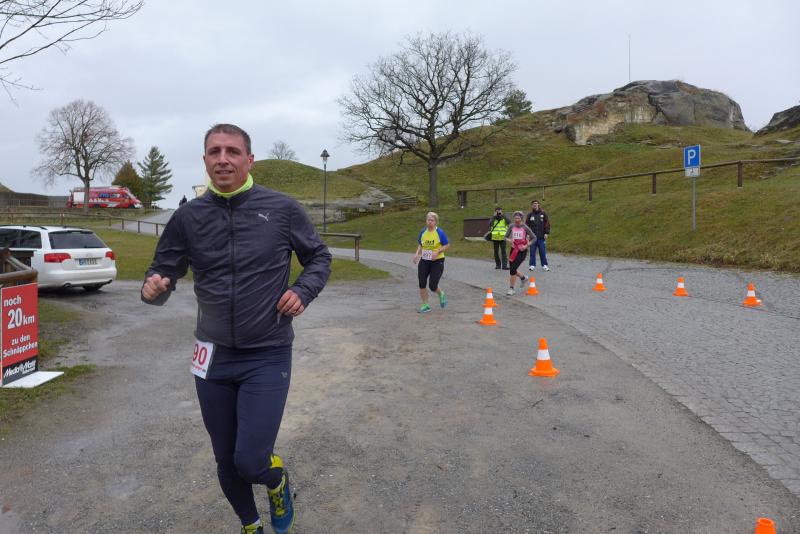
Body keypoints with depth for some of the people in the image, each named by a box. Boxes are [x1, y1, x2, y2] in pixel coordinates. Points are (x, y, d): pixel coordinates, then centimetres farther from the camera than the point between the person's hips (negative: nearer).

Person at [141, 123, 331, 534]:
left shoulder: (282, 209, -6)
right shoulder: (188, 217, 0)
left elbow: (319, 258, 6)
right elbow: (163, 270, 7)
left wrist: (303, 291, -12)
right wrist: (153, 288, -16)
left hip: (268, 357, -3)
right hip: (213, 357, 3)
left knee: (250, 461, -7)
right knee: (225, 459, 16)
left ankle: (278, 482, 32)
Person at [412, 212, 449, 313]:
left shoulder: (440, 232, -11)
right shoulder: (423, 232, 2)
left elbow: (447, 245, -5)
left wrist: (437, 252, -19)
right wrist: (417, 254, -2)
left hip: (437, 261, -4)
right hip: (424, 261, 4)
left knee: (432, 286, -6)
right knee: (422, 284, -1)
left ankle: (441, 294, 30)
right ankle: (425, 305, 15)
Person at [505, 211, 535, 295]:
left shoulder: (525, 227, -7)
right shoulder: (511, 227, 2)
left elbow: (534, 238, -3)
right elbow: (506, 237, 8)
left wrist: (526, 245, -13)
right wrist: (509, 240, -14)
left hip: (522, 251, -4)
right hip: (514, 249, 4)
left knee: (513, 269, -13)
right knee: (513, 270, 9)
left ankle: (511, 288, 1)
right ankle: (523, 277, 42)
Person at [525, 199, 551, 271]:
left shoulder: (543, 213, 3)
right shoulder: (530, 214, 4)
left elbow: (547, 223, 3)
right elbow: (527, 225, 5)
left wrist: (546, 233, -3)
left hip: (541, 236, 0)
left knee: (543, 252, 2)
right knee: (532, 252, 3)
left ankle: (544, 265, 11)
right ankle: (532, 265, 11)